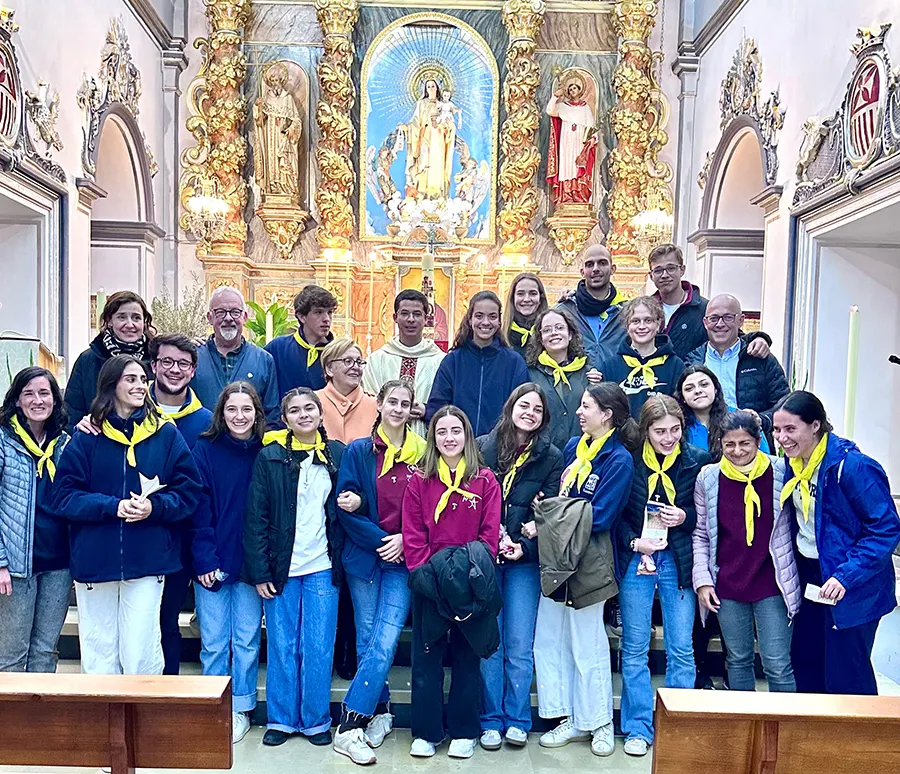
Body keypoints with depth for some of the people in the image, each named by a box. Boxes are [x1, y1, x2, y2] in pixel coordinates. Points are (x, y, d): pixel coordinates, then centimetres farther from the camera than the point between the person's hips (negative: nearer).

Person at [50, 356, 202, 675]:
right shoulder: (87, 437, 3)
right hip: (93, 564, 1)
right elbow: (63, 497, -1)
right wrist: (112, 506, -15)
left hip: (147, 564, -1)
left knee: (142, 658, 0)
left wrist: (154, 506, -16)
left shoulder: (166, 434, 3)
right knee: (98, 659, 10)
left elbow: (190, 493, 3)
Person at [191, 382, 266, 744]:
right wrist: (204, 560, -12)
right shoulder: (205, 450, -3)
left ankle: (241, 709, 26)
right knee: (213, 642, 7)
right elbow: (199, 508, -6)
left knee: (247, 639, 9)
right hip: (212, 562, -1)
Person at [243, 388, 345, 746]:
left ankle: (317, 720, 23)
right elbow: (255, 517, -4)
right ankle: (281, 719, 25)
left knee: (319, 648, 7)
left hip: (322, 568, 1)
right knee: (282, 646, 9)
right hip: (281, 568, -1)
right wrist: (259, 571, -8)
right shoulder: (269, 457, -3)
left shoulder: (337, 454, 4)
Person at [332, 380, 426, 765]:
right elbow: (345, 507, -4)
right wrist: (381, 542, -12)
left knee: (384, 642, -8)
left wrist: (405, 539, -10)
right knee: (368, 640, 8)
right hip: (364, 557, 1)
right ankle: (380, 713, 24)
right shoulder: (358, 451, 1)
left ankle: (350, 726, 2)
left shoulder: (422, 454, 3)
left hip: (403, 560, 0)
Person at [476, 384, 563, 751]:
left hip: (525, 560, 0)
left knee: (519, 646, 4)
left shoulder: (551, 457, 4)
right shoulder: (482, 447, 2)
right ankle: (491, 720, 19)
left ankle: (517, 720, 20)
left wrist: (524, 547, -16)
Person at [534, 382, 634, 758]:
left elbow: (599, 518, -17)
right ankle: (572, 719, 26)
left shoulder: (619, 460, -12)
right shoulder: (573, 447, 8)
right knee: (548, 640, 10)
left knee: (587, 646, 6)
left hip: (587, 561, -7)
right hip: (556, 557, 7)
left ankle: (600, 723, 26)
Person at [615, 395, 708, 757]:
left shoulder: (697, 460, -5)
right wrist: (634, 542, -14)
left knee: (681, 650, 7)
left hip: (679, 560, 0)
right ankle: (638, 728, 21)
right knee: (634, 648, 8)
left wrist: (685, 517, -16)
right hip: (636, 558, 0)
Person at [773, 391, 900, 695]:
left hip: (852, 587, -7)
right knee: (805, 665, 17)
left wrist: (846, 576, -26)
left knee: (845, 676, 2)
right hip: (808, 576, 7)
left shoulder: (852, 466, -22)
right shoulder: (792, 464, 1)